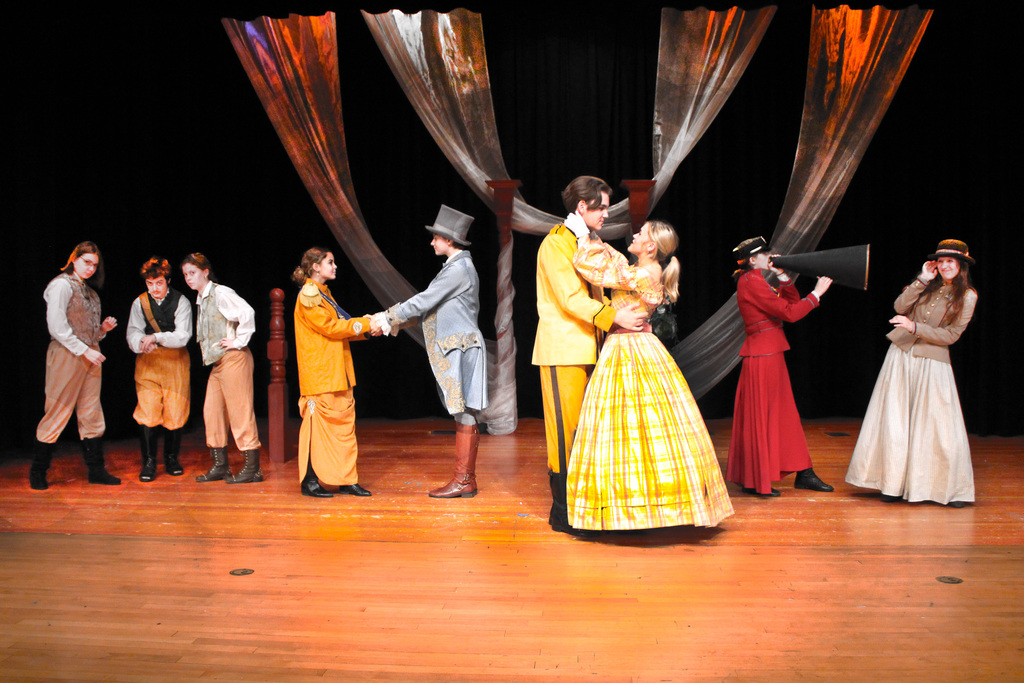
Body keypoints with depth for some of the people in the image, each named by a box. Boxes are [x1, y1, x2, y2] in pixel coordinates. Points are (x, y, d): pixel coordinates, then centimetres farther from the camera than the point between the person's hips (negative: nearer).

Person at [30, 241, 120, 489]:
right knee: (57, 413, -2)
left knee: (92, 415, 8)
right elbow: (57, 327, -14)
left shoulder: (89, 291, 17)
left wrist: (103, 328, 1)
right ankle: (38, 472, 11)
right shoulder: (62, 285, -6)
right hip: (66, 356, -7)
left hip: (90, 357, 7)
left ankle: (96, 470, 13)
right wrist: (85, 350, -16)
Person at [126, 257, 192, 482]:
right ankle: (149, 462, 4)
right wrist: (142, 343, -25)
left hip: (175, 360, -1)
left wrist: (156, 338, -28)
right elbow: (133, 333, -3)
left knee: (175, 412, 2)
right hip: (147, 361, 1)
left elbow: (183, 336, -14)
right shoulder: (140, 302, 2)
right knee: (148, 411, -7)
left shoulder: (181, 302, -5)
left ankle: (171, 459, 19)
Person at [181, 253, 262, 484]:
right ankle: (220, 466, 17)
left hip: (233, 359, -9)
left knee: (240, 411, -6)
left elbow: (247, 312, -24)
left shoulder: (221, 293, -10)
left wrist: (239, 341, -17)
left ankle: (253, 468, 0)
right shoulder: (201, 299, 17)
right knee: (212, 411, 8)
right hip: (217, 362, 9)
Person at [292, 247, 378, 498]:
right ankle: (309, 481, 7)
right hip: (319, 373, -9)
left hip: (336, 372, 9)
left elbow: (339, 327, 15)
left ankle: (346, 480, 11)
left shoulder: (323, 293, 19)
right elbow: (330, 327, -16)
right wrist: (365, 324, -12)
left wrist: (367, 326, 1)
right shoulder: (308, 295, -10)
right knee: (317, 421, -3)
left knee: (344, 421, 7)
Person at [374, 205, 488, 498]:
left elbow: (425, 301, -13)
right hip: (453, 350, 10)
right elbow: (430, 305, 21)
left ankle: (463, 481, -3)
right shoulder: (457, 266, 19)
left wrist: (389, 317, -5)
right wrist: (394, 320, 16)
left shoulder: (459, 269, -13)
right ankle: (466, 479, 14)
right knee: (463, 415, 9)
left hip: (460, 349, -10)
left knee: (464, 414, -7)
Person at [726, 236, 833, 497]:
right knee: (761, 415, -3)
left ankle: (803, 474, 21)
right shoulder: (751, 282, -15)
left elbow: (792, 302, 18)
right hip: (762, 355, -10)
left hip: (770, 354, 10)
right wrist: (816, 294, -7)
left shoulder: (756, 281, 15)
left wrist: (783, 277, 7)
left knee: (784, 413, 13)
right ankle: (755, 481, 7)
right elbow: (789, 313, -17)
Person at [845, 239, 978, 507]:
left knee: (939, 426, -3)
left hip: (932, 362, -3)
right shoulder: (927, 285, 10)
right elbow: (900, 307, -4)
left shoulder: (967, 296, 0)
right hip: (901, 357, 3)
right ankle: (894, 484, 11)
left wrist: (914, 327, -14)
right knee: (895, 422, 2)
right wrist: (922, 280, -6)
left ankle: (951, 488, 10)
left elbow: (951, 335, -6)